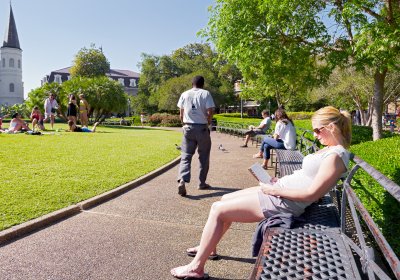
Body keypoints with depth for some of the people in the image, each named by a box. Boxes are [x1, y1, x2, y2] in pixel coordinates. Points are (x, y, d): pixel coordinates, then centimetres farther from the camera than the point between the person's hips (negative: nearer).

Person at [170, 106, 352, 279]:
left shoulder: (336, 156, -18)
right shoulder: (329, 149, 11)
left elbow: (311, 194, -23)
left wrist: (275, 190, -16)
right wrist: (281, 181, 6)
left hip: (282, 202, -10)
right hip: (279, 191, 10)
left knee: (218, 210, -6)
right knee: (226, 199, 15)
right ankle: (209, 247, 33)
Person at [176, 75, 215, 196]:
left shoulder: (184, 94, 7)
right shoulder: (206, 93, -1)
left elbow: (181, 114, 6)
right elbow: (210, 112, -8)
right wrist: (208, 123, 9)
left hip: (188, 128, 2)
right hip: (202, 128, -2)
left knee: (185, 156, 2)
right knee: (204, 156, 11)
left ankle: (182, 181, -18)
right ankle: (202, 183, 19)